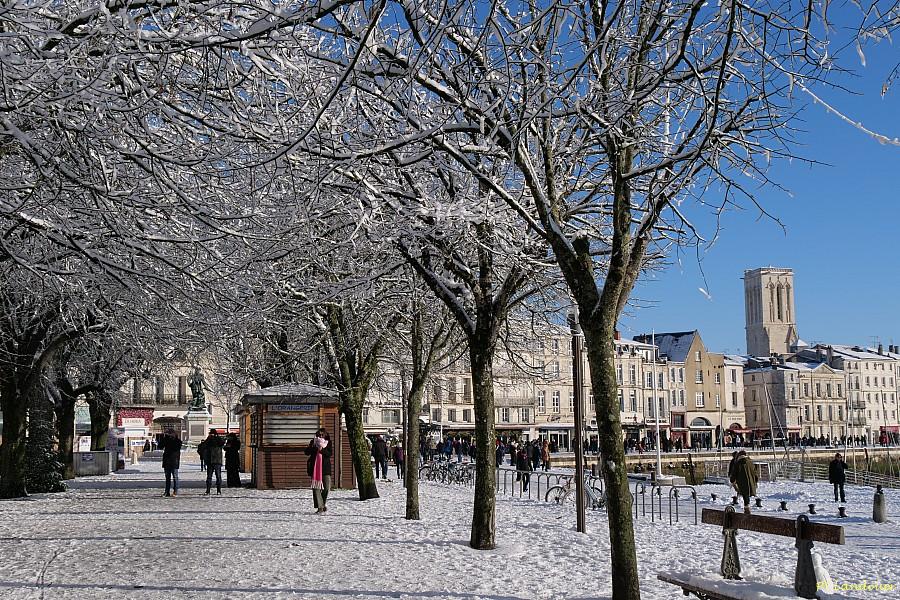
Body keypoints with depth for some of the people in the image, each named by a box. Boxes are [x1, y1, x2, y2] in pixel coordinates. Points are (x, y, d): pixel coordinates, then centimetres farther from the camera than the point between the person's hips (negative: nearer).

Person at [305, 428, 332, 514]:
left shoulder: (328, 442, 6)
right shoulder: (313, 442, 9)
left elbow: (330, 454, -6)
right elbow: (306, 452, 2)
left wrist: (322, 450, -21)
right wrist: (314, 447, -13)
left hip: (325, 467, 0)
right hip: (314, 468, 0)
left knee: (326, 488, -2)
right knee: (316, 488, -5)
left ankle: (323, 504, 23)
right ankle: (320, 507, -2)